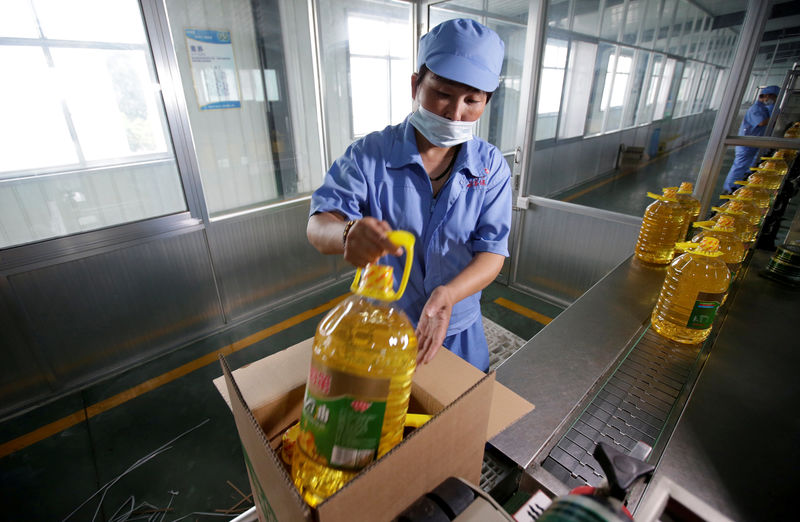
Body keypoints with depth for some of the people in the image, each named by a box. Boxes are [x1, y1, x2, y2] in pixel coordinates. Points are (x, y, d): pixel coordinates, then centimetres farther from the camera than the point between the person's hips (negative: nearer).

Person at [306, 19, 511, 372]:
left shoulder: (491, 167, -9)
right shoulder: (369, 155, -14)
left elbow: (492, 251, -14)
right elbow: (319, 224, -20)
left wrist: (449, 294, -34)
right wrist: (348, 234, -46)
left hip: (458, 328, 2)